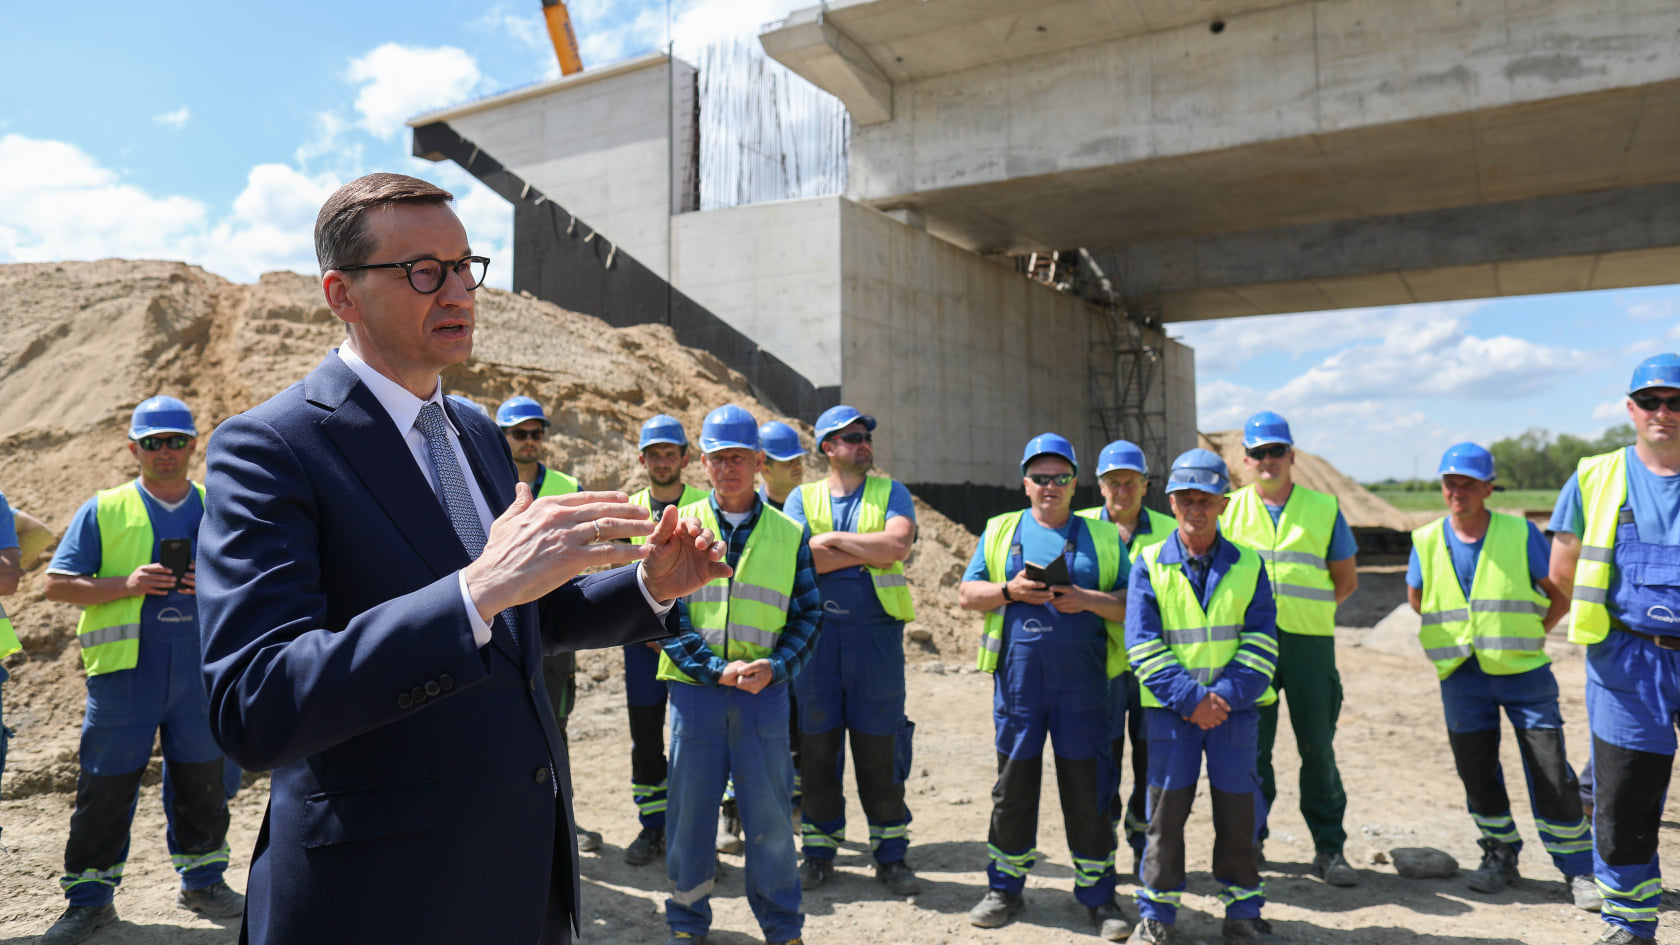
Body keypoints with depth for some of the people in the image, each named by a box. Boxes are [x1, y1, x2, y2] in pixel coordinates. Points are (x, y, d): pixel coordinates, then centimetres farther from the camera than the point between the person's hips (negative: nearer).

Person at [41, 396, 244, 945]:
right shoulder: (103, 511, 4)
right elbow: (57, 584, 1)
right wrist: (125, 584, -15)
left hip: (201, 670, 2)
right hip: (124, 672, -2)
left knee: (202, 780, 11)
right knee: (105, 786, 4)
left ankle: (202, 880, 27)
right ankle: (90, 897, 20)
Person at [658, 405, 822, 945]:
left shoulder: (789, 534, 5)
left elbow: (808, 615, 7)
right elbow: (662, 613, -2)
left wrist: (776, 667, -10)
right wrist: (718, 669, -13)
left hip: (766, 694, 0)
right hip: (695, 690, 0)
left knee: (771, 813, 6)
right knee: (690, 810, 9)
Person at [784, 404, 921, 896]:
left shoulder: (892, 493, 7)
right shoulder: (802, 498, 9)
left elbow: (898, 545, -12)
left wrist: (834, 539, -7)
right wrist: (870, 550, -9)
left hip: (876, 634, -1)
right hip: (816, 632, 1)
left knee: (881, 746, 4)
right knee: (817, 745, 8)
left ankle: (891, 852, 18)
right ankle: (820, 849, 23)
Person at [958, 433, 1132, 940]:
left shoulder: (1102, 536, 9)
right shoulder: (1000, 531, 12)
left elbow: (1133, 604, 4)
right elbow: (967, 594, 8)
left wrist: (1087, 600, -13)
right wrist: (1008, 590, -10)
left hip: (1082, 679, -1)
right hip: (1017, 676, 1)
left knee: (1087, 786, 4)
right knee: (1013, 783, 8)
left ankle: (1098, 894, 19)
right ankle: (1005, 888, 24)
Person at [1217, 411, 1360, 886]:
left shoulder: (1323, 508, 8)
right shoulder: (1229, 509, 9)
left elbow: (1347, 578, 12)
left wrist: (1309, 610, 3)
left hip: (1309, 642, 0)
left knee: (1318, 747, 3)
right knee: (1251, 745, 5)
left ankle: (1329, 849, 15)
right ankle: (1249, 841, 18)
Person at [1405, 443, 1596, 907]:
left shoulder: (1520, 532, -5)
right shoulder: (1426, 541, 0)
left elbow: (1561, 593, 3)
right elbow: (1416, 598, 15)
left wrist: (1529, 635, 2)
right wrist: (1460, 631, 10)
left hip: (1523, 670, -2)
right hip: (1462, 675, 2)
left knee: (1551, 772, -1)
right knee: (1476, 769, 8)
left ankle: (1578, 868, 15)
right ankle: (1500, 854, 27)